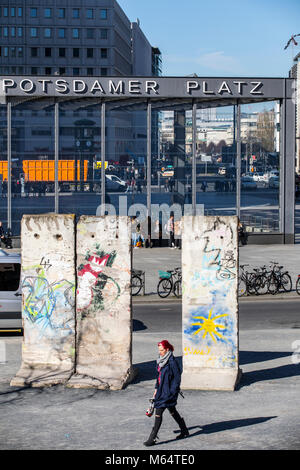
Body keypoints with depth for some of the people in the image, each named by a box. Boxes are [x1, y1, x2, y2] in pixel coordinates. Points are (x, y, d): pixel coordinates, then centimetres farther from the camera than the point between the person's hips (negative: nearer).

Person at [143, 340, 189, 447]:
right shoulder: (161, 360, 8)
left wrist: (172, 392, -17)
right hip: (162, 390, 9)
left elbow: (177, 378, -16)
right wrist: (157, 388, 15)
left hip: (168, 392, -9)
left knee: (158, 413, -10)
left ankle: (152, 439, -7)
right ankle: (184, 431, 37)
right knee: (172, 411, 20)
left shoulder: (172, 362, -18)